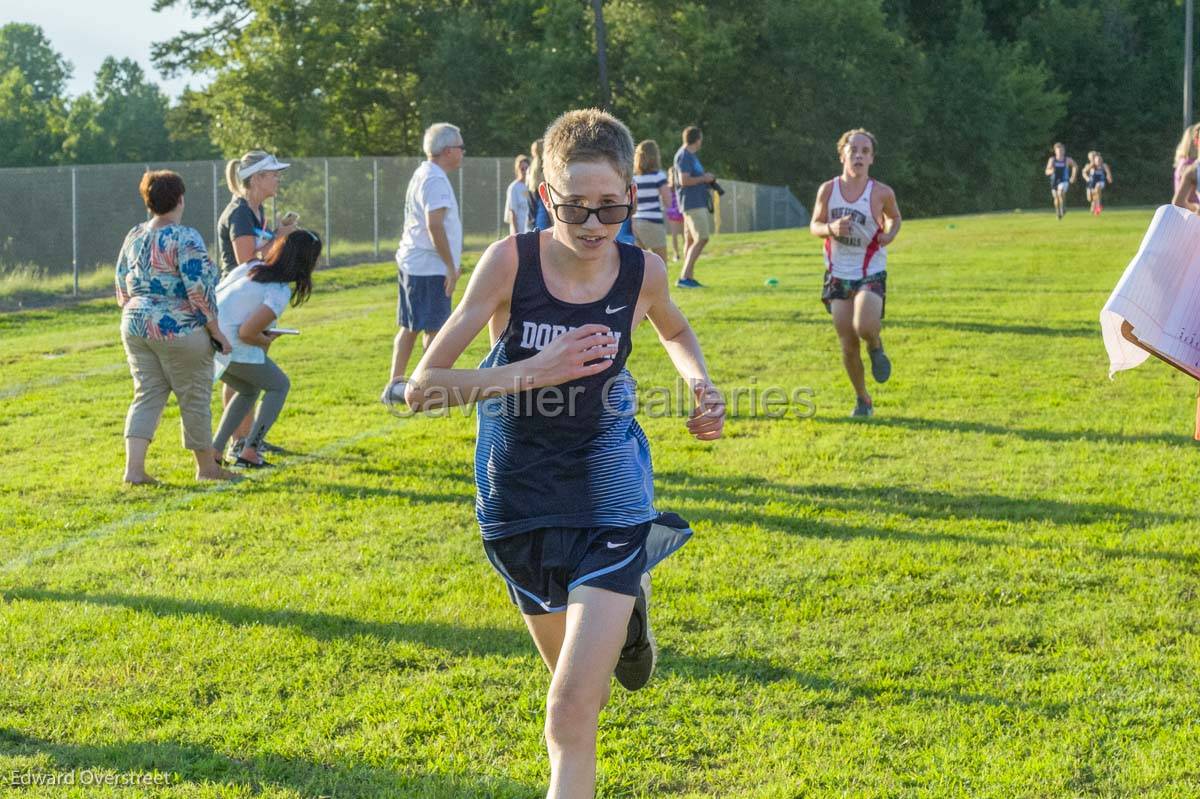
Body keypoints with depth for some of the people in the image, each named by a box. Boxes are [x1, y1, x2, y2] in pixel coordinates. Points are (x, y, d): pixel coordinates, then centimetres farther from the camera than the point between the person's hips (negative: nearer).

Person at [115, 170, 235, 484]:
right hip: (178, 331, -6)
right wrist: (216, 330, -10)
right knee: (194, 398, 7)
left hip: (135, 326, 7)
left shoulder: (134, 236, 8)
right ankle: (206, 467, 20)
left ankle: (133, 467, -5)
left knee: (147, 395, 9)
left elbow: (122, 287, 15)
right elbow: (200, 289, -18)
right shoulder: (185, 238, -14)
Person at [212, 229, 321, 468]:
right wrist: (266, 342, 3)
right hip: (231, 346, -8)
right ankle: (249, 452, 2)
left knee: (249, 390, 27)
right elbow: (246, 333, -18)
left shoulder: (254, 267, 10)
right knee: (279, 386, 12)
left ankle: (213, 452, 19)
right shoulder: (280, 292, -13)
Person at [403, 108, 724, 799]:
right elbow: (422, 387, -19)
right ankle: (628, 603, 57)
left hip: (608, 496, -1)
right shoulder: (510, 261, -17)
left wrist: (702, 383, -4)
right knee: (582, 687, 24)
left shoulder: (644, 271, -10)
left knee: (572, 712, -14)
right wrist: (531, 371, -30)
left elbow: (676, 332, 16)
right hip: (519, 499, 1)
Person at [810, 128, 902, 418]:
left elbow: (895, 218, 11)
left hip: (871, 274, -2)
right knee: (848, 347, 4)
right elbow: (815, 226, 4)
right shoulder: (828, 190, -5)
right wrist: (831, 228, -18)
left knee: (865, 327, -27)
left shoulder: (881, 193, -8)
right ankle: (863, 400, 25)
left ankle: (876, 348, 12)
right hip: (838, 275, 2)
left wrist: (889, 235, -10)